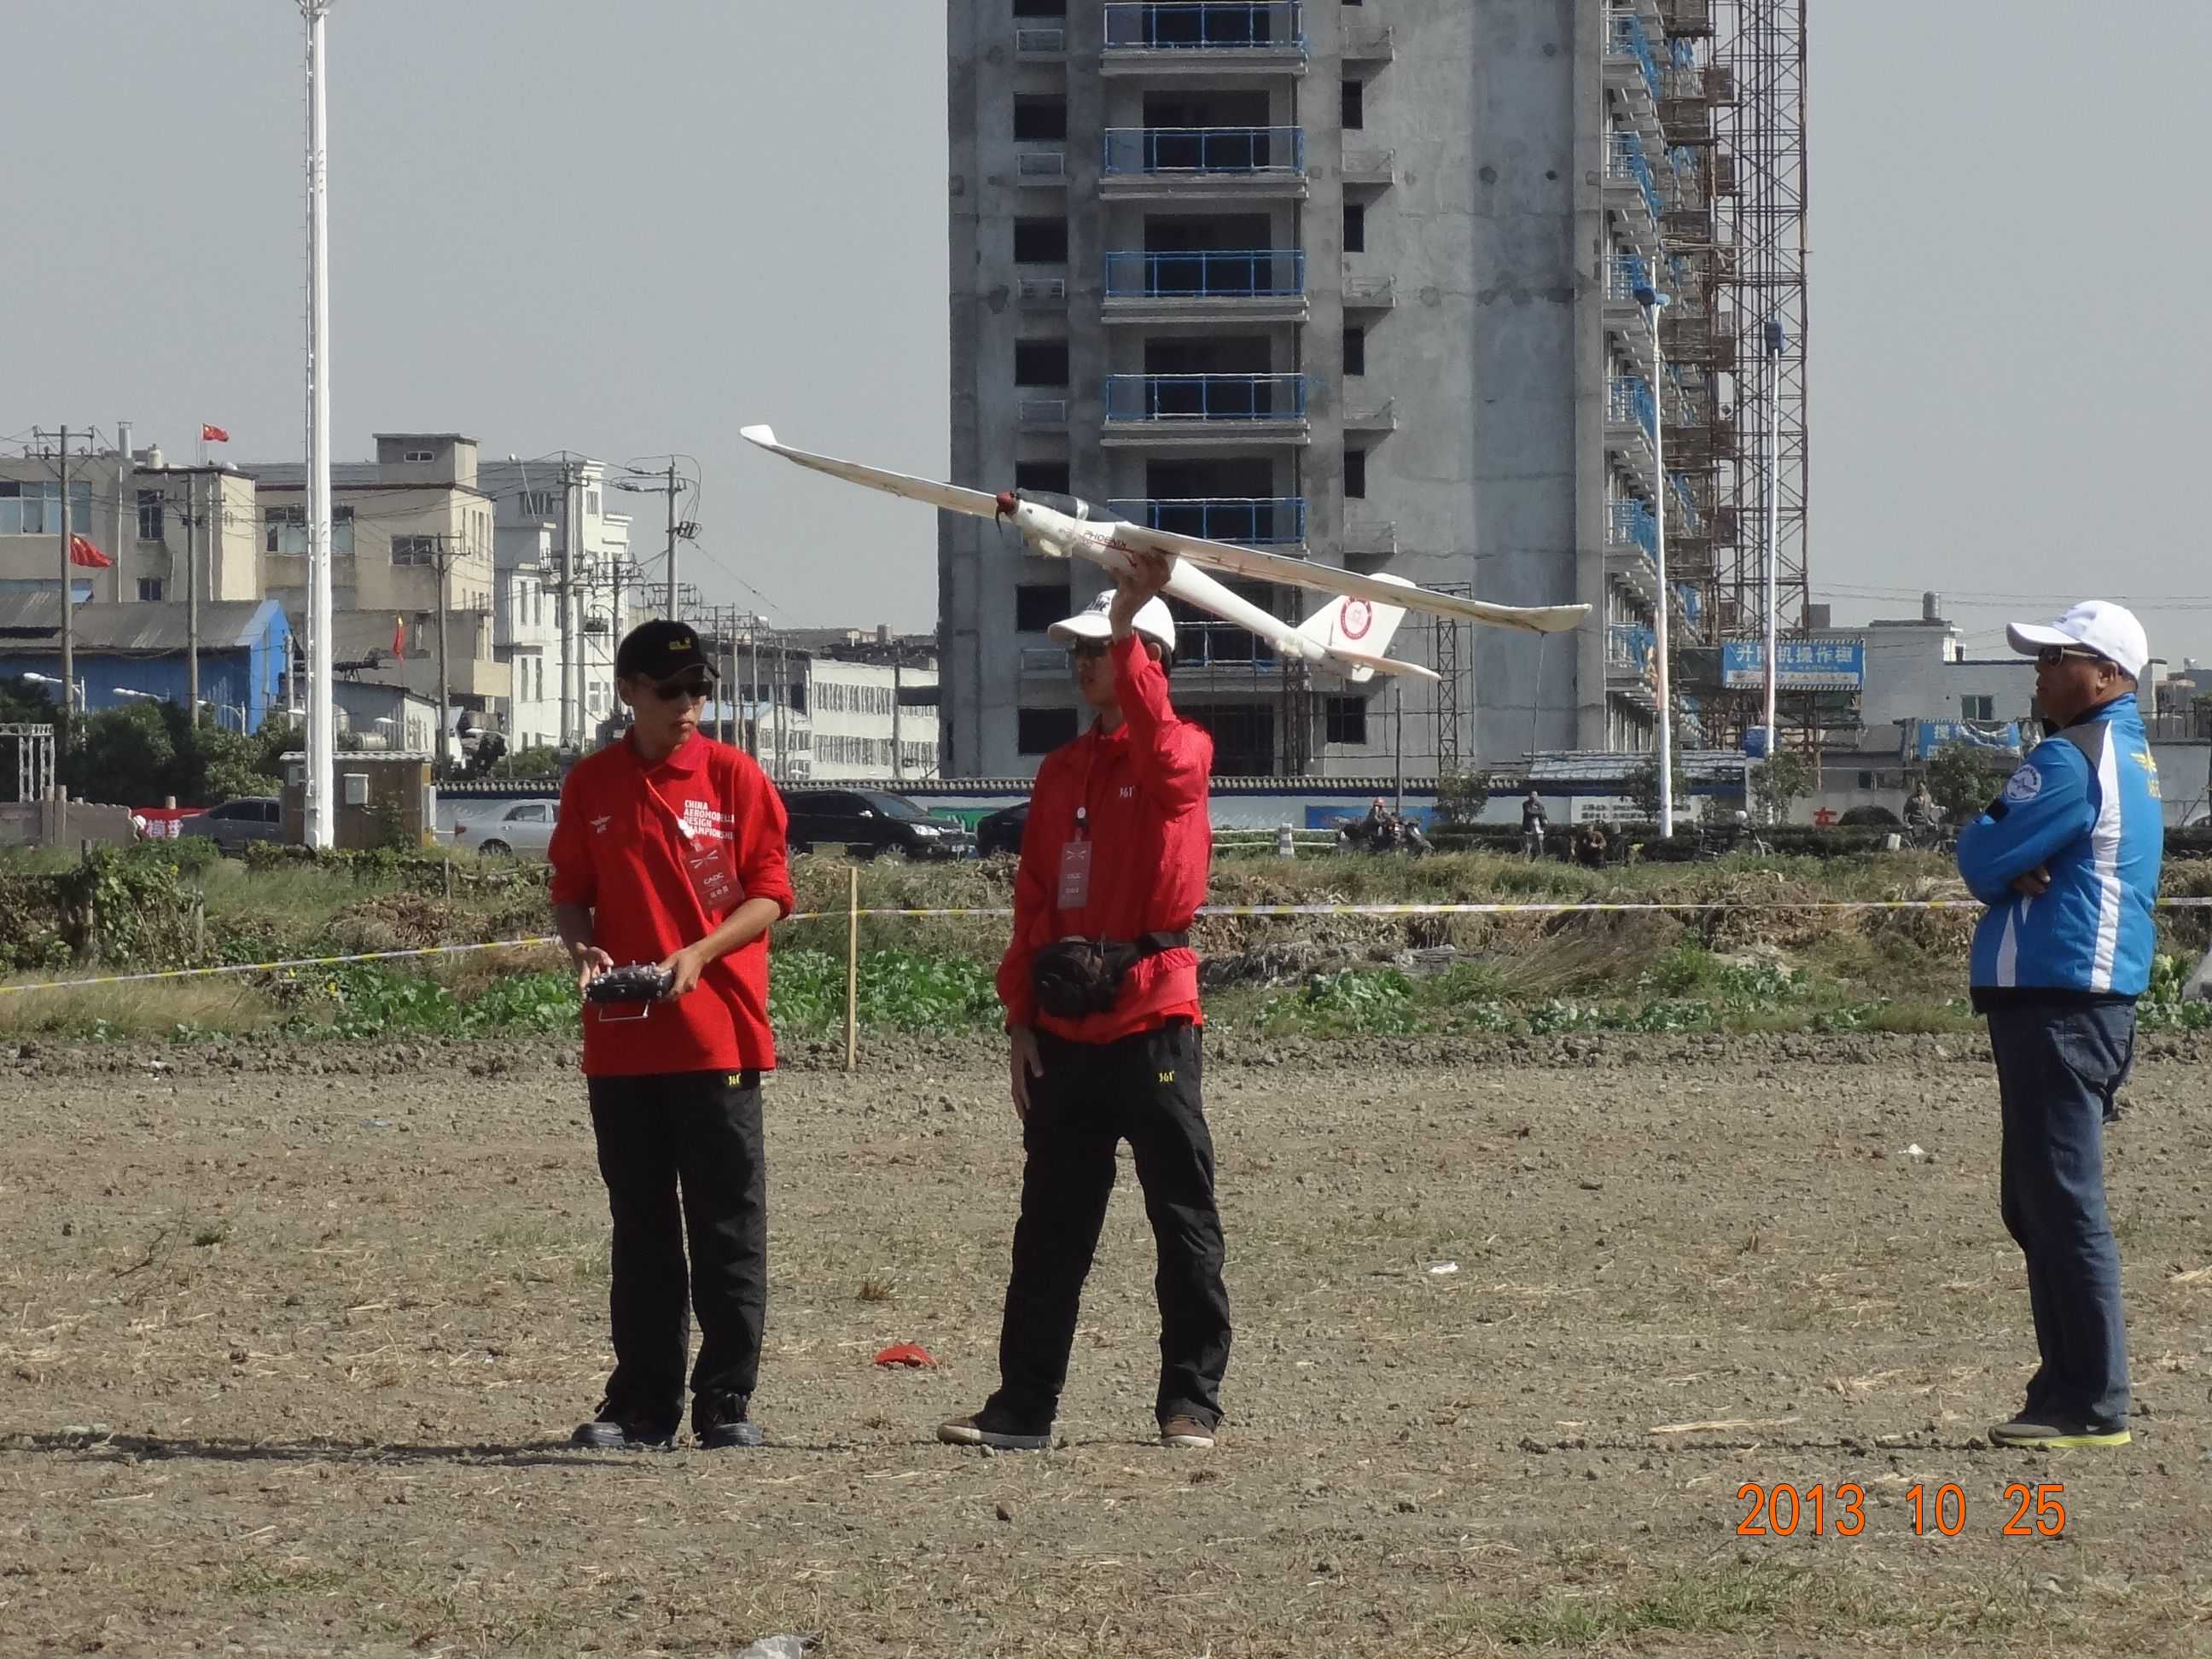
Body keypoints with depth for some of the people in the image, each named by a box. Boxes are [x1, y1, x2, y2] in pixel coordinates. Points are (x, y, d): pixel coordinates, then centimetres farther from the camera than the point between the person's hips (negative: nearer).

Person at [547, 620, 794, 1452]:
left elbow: (770, 893, 0)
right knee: (640, 1228, 8)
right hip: (621, 1040, 3)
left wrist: (697, 954, -15)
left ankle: (728, 1402, 3)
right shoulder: (590, 784, 8)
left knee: (728, 1227, -2)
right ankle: (643, 1402, 13)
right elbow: (571, 892, 15)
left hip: (719, 1036, -3)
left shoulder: (733, 777, 1)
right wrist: (583, 948, -6)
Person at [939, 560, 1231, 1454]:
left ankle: (1191, 1403, 3)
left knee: (1182, 1217, -1)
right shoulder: (1063, 769, 16)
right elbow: (1032, 900, 16)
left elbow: (1163, 757, -29)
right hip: (1064, 1030, 6)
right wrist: (1021, 1017, 8)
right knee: (1051, 1224, 9)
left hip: (1152, 1019, -6)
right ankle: (1024, 1405, 13)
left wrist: (1125, 626, -32)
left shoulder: (1181, 754, -2)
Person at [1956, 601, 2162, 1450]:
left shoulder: (2070, 760, -14)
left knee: (2063, 1204, -9)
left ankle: (2092, 1404, -9)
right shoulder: (2132, 760, 18)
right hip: (2100, 998, 10)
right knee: (2037, 1201, 15)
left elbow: (1982, 859, -14)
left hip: (2056, 1005, -10)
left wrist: (1991, 853, 7)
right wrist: (2018, 870, -5)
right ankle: (2073, 1386, 18)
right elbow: (1999, 861, 16)